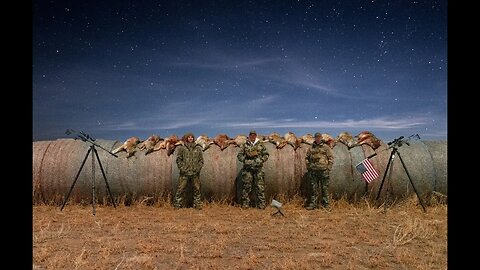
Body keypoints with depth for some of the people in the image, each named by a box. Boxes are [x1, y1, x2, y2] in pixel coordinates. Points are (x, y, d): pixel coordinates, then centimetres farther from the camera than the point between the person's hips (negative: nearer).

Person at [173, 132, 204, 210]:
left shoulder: (198, 148, 8)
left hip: (195, 173, 2)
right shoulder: (182, 148, 4)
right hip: (184, 173, -2)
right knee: (180, 189, -2)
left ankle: (197, 204, 17)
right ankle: (177, 204, 6)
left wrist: (198, 169, -2)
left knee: (197, 189, 7)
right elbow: (178, 159, 4)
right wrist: (182, 168, -7)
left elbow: (201, 160, 10)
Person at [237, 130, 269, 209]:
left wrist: (261, 160, -5)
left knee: (260, 187, -1)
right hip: (247, 169, 0)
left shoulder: (261, 145, 9)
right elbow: (239, 155, 8)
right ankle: (245, 204, 11)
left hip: (258, 168, 0)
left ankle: (261, 204, 5)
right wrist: (245, 160, -8)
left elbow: (266, 155, 11)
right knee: (246, 186, 2)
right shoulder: (245, 145, 8)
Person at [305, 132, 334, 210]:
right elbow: (306, 158, 19)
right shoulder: (311, 148, 11)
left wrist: (328, 168, -6)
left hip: (323, 171, -2)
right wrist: (308, 167, 8)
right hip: (313, 171, 3)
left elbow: (331, 158, 2)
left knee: (324, 188, 3)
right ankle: (313, 203, 11)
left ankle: (326, 204, 11)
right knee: (313, 188, 5)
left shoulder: (326, 147, 4)